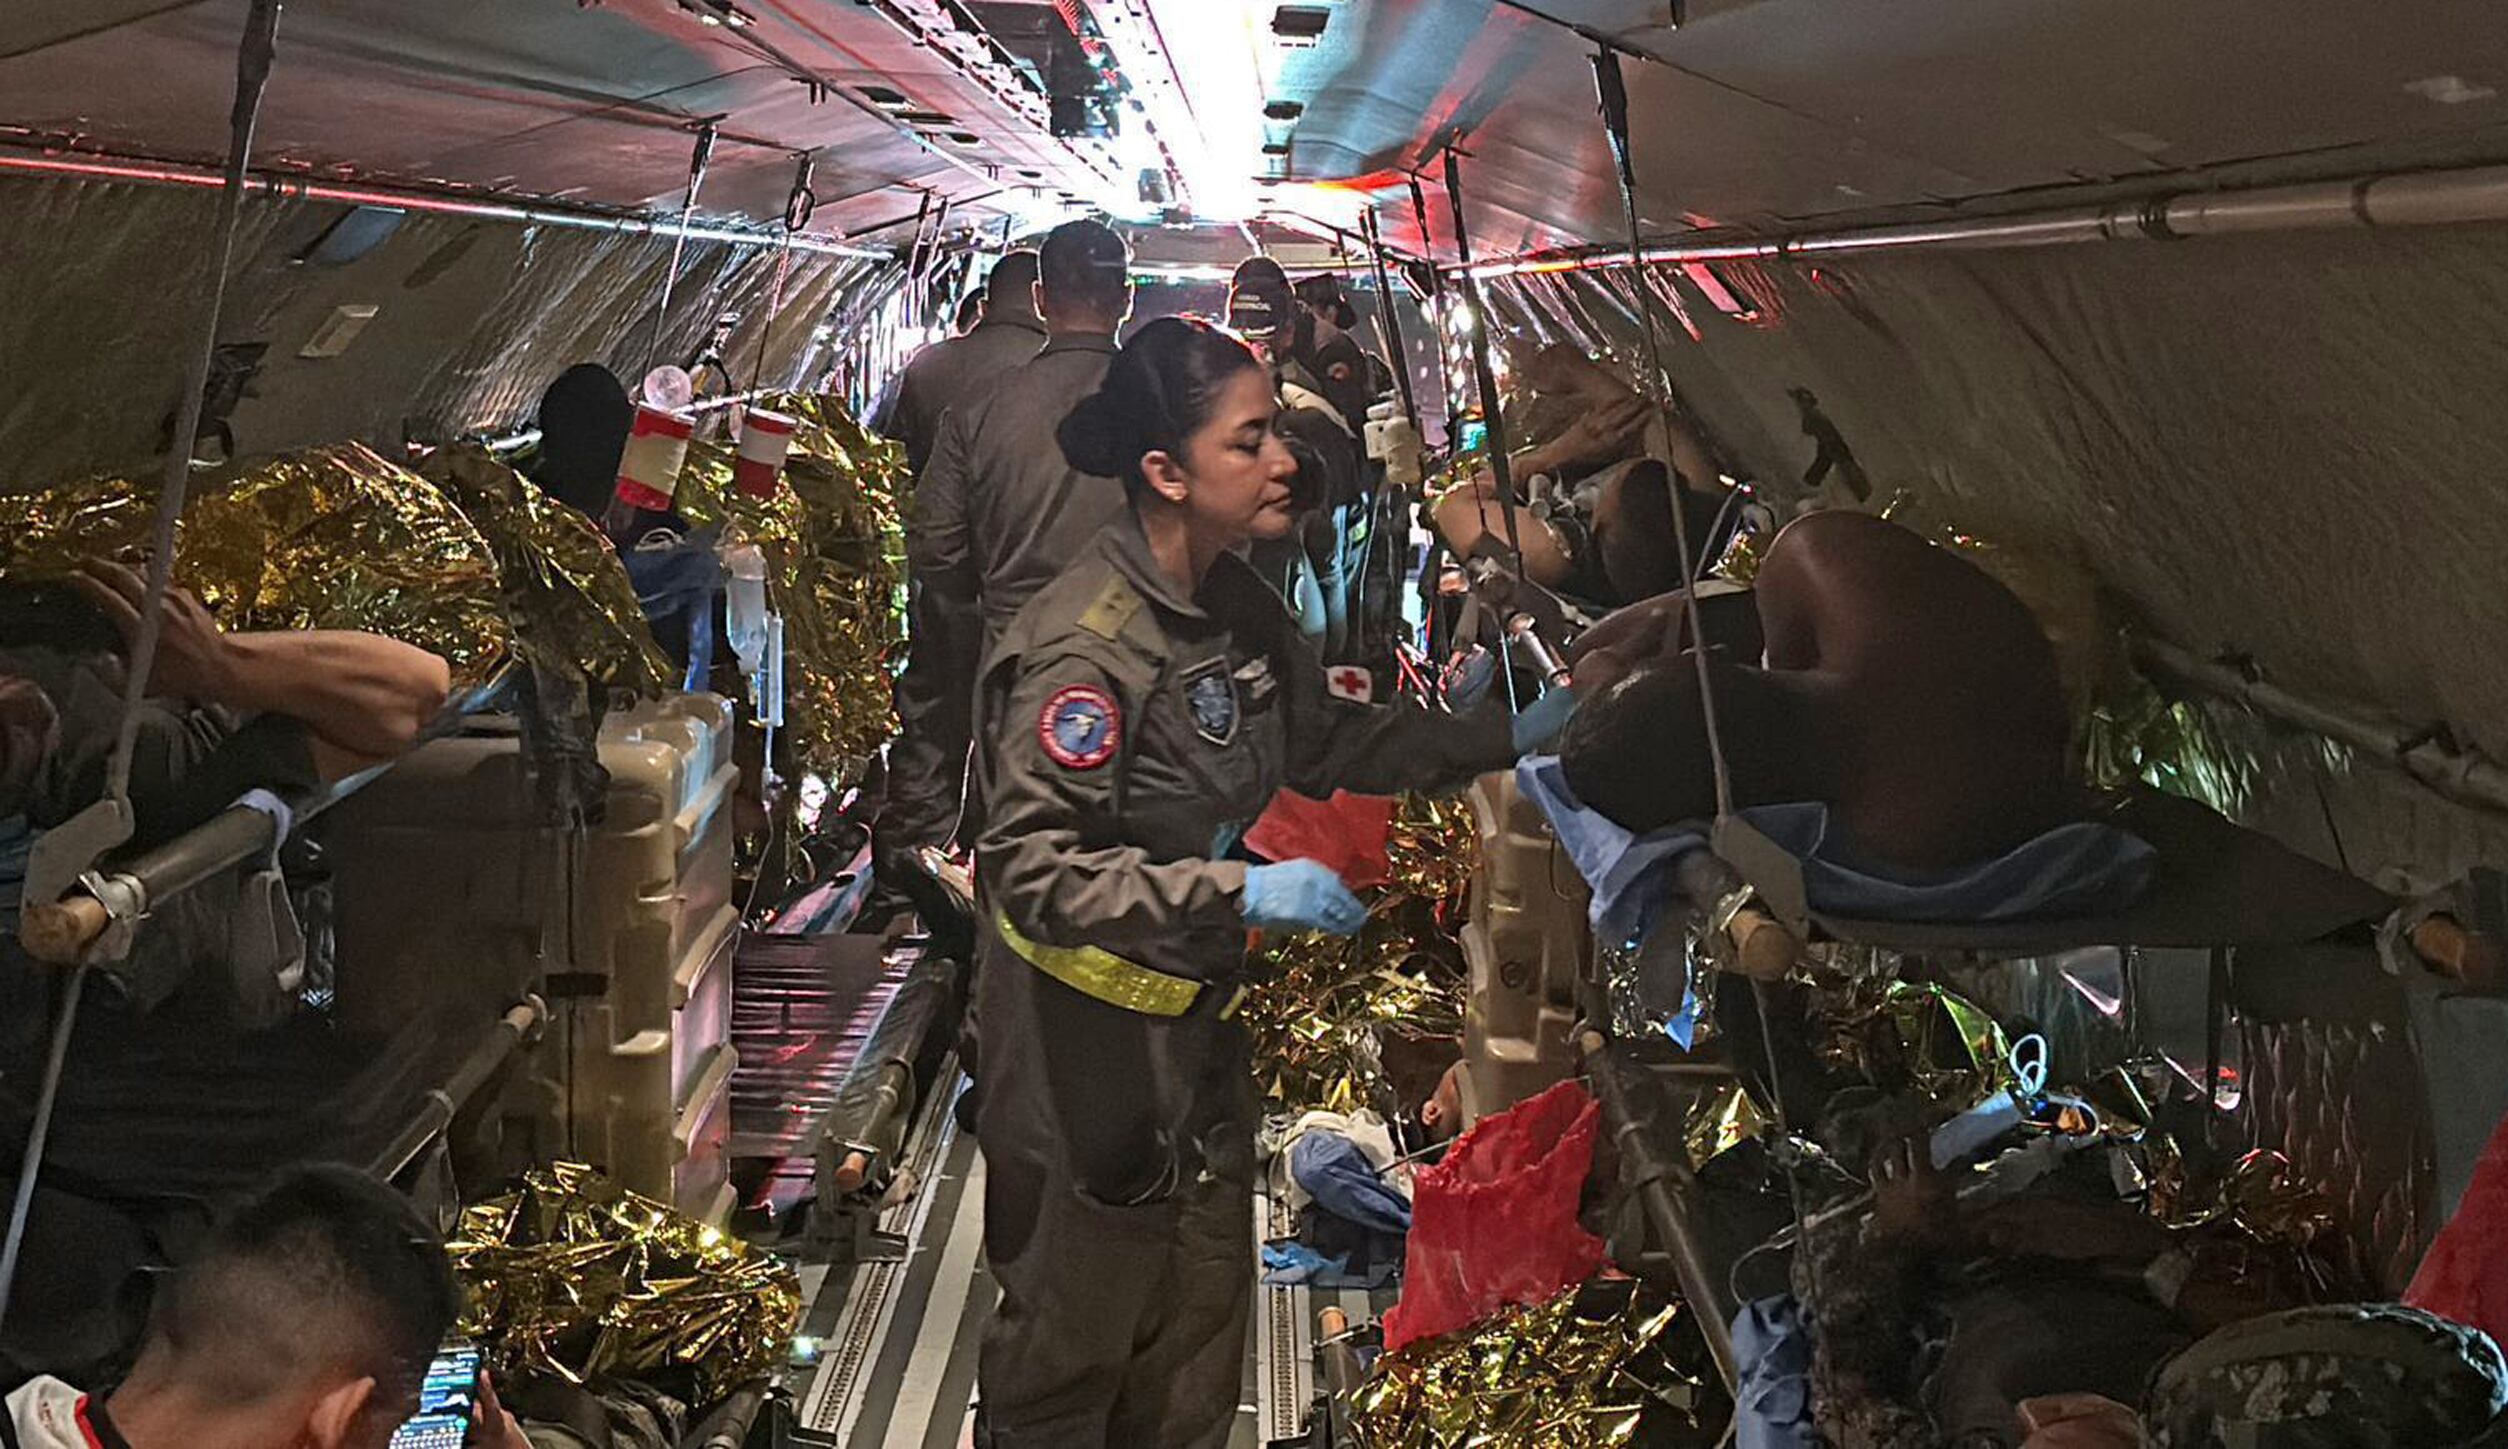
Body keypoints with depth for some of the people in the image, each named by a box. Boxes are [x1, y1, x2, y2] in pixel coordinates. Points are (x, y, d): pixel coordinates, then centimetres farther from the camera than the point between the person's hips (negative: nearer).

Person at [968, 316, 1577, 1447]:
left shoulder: (1232, 602, 2)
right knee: (1077, 1323, 9)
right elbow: (1030, 866, -29)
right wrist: (1241, 890, -34)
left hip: (1196, 1012, 8)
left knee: (1203, 1308, 20)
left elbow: (1325, 744, 14)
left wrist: (1504, 737, 6)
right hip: (1085, 1030, -8)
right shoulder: (1084, 647, -26)